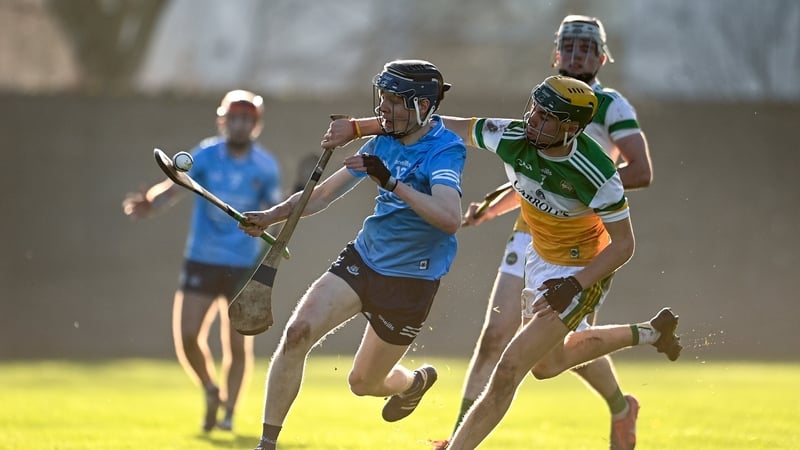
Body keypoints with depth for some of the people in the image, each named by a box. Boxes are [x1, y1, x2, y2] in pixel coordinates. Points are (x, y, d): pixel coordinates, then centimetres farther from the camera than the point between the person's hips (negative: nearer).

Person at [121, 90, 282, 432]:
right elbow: (175, 187, -19)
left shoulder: (266, 166, -1)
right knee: (187, 336, -7)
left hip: (243, 266, 0)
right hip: (201, 261, 0)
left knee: (237, 345, -4)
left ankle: (228, 410, 14)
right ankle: (211, 392, 20)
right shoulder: (206, 155, -6)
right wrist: (151, 203, -40)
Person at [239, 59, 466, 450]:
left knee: (363, 384, 7)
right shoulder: (383, 141, 3)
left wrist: (392, 183, -41)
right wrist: (271, 216, -5)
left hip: (410, 281, -5)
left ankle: (413, 382, 45)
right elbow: (327, 192, 10)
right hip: (362, 258, 5)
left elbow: (450, 219, -35)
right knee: (297, 333, -17)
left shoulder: (445, 150, -18)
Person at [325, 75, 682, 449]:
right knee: (546, 365, 26)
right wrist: (357, 127, -9)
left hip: (583, 273, -7)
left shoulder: (596, 174, -33)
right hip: (540, 259, 8)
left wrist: (573, 287, -32)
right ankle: (648, 333, 43)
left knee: (509, 370, -14)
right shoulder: (512, 137, -20)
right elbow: (443, 126, -10)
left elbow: (624, 244, -21)